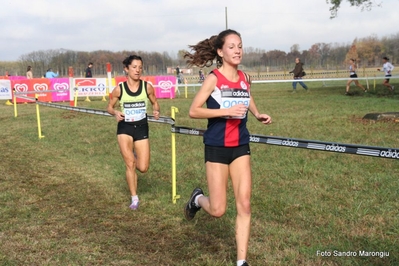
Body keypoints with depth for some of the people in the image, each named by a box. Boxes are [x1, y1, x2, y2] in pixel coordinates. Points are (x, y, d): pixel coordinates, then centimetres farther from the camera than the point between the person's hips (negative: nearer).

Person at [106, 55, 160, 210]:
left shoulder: (147, 87, -6)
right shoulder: (119, 89, -7)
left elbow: (155, 103, 8)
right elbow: (109, 107, 6)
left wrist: (156, 112, -14)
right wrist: (115, 113, -16)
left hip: (141, 127, 1)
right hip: (125, 128, -1)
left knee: (143, 168, 1)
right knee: (130, 164, -4)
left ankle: (132, 156, 38)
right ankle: (134, 198, 12)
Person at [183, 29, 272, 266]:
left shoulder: (245, 78, 3)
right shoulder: (213, 78, -12)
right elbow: (194, 111, -15)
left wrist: (258, 115, 6)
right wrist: (226, 111, -24)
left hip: (240, 146, 5)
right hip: (217, 147, -4)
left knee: (244, 205, 1)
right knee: (218, 210, 1)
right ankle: (198, 199, 36)